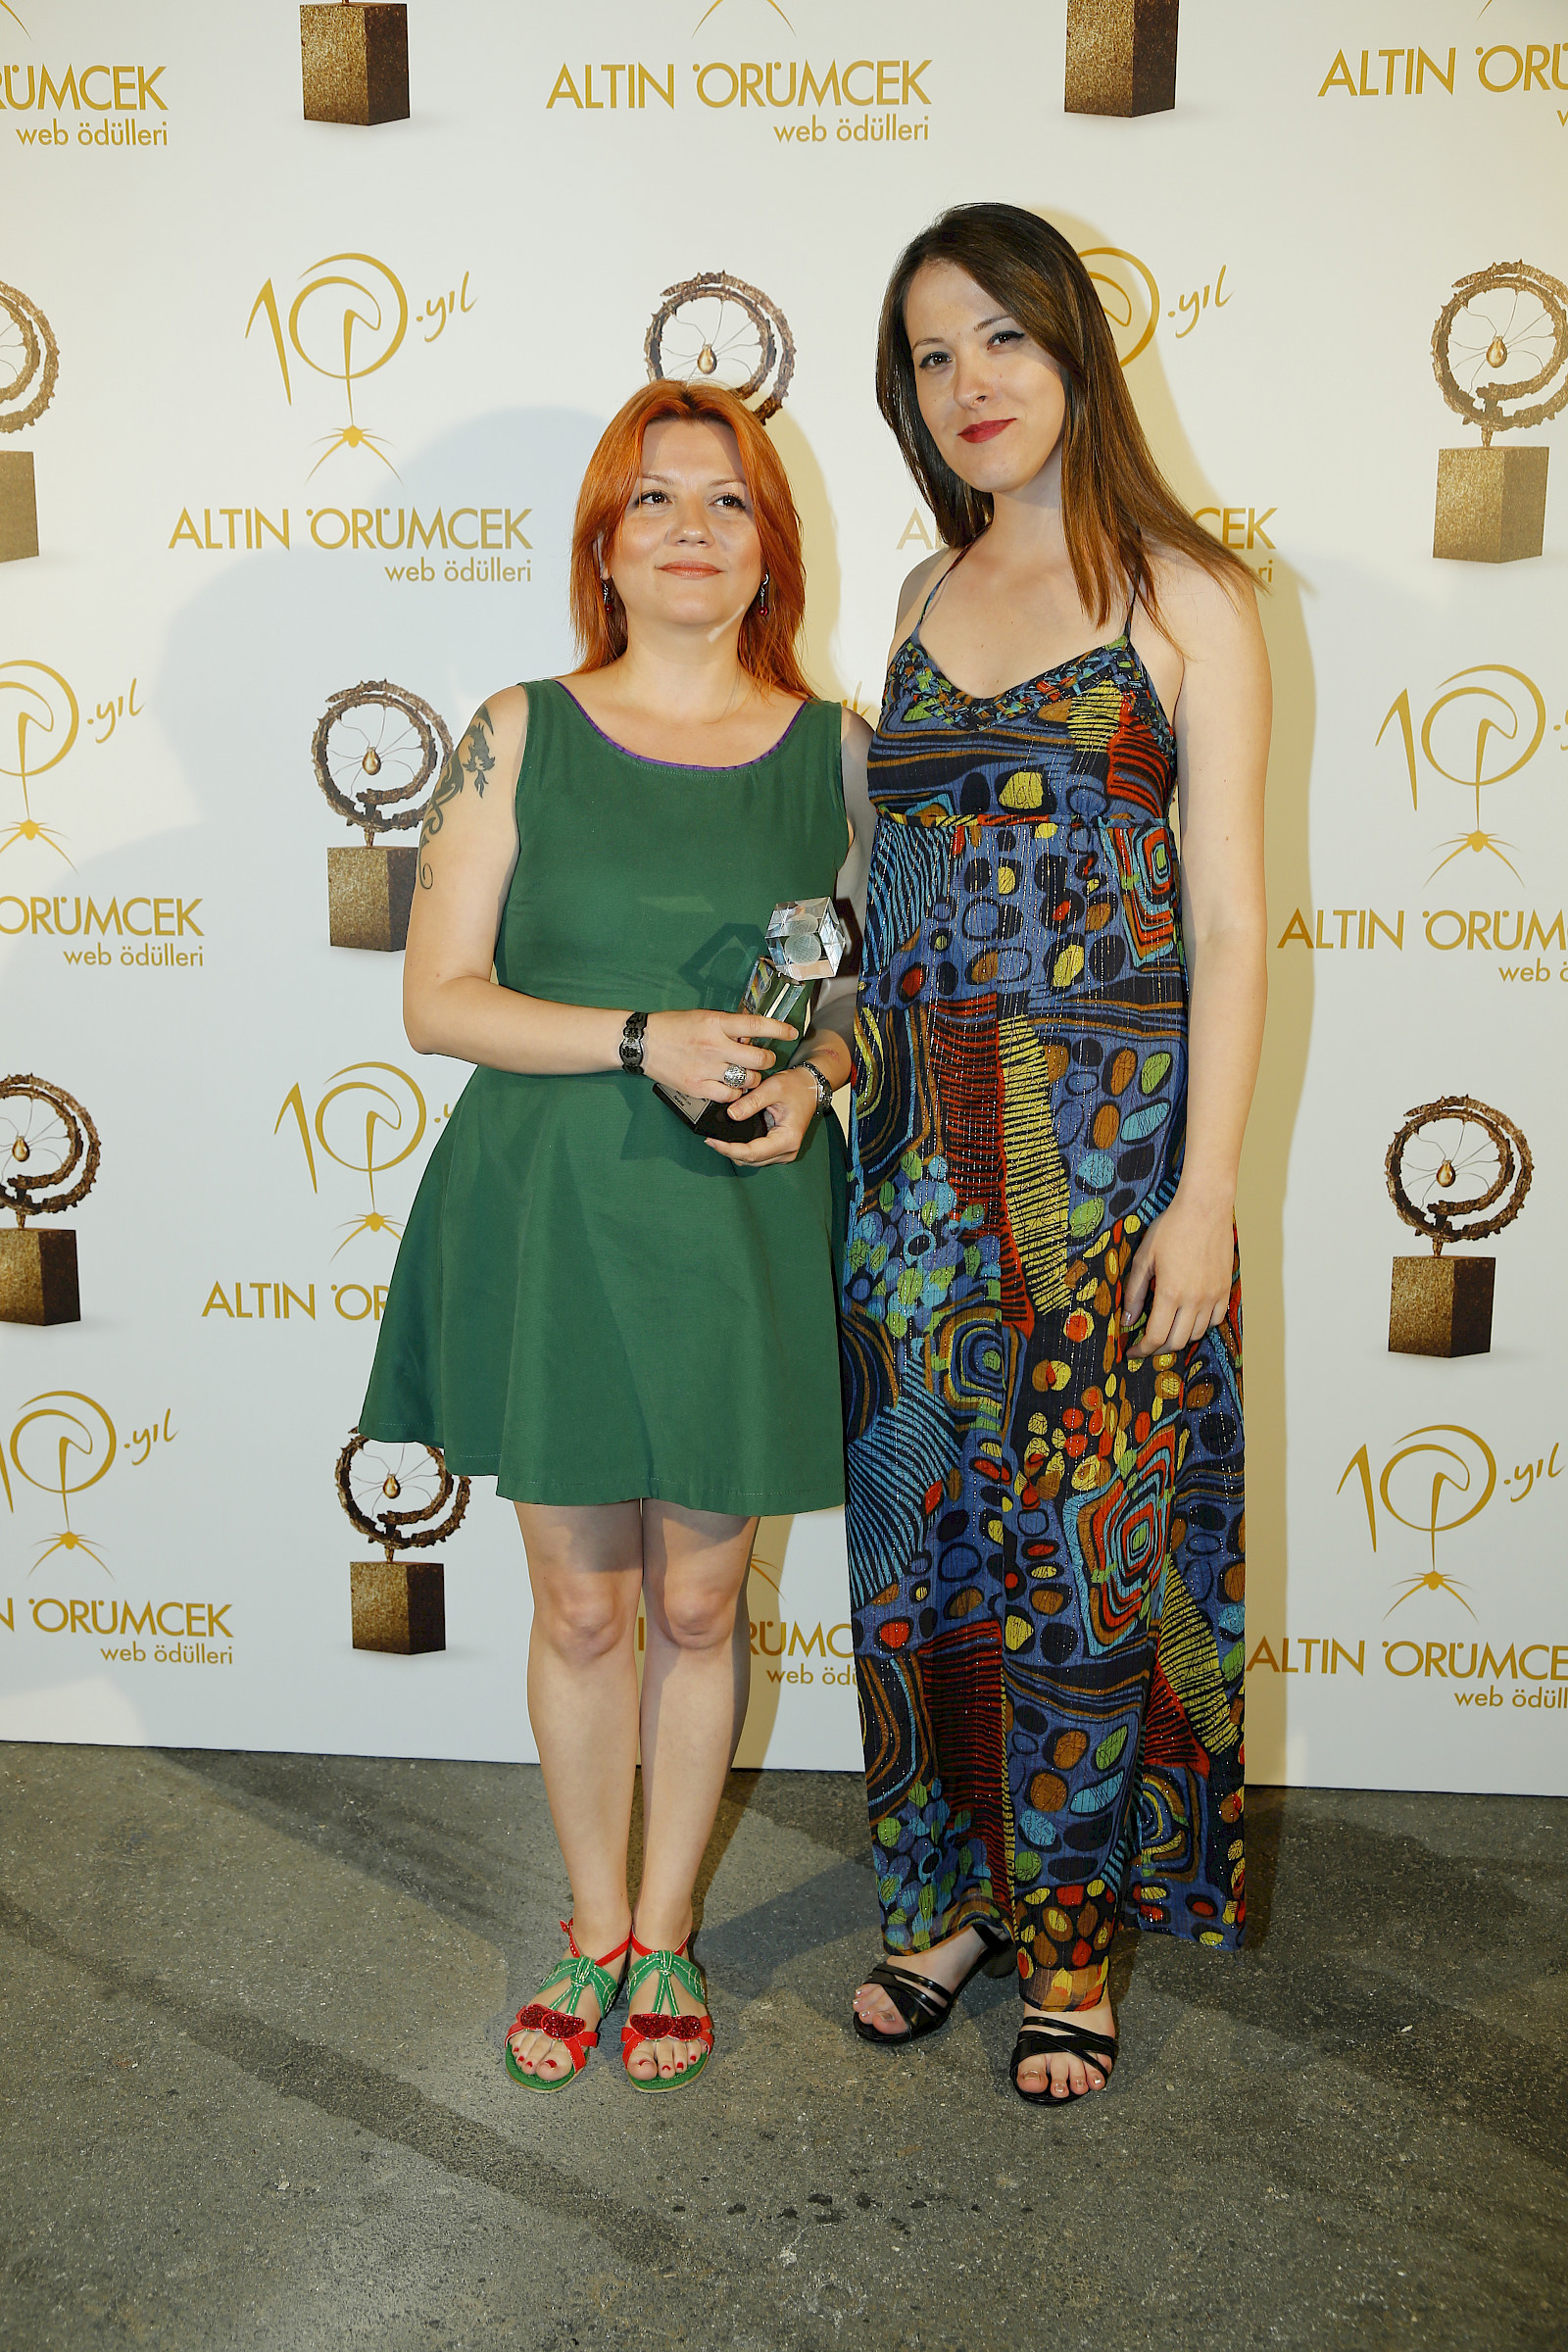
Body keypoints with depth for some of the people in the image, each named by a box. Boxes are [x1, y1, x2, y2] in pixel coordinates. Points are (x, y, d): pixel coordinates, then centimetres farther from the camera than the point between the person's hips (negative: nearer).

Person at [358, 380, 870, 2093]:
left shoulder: (834, 748, 3)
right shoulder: (520, 735, -1)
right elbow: (437, 998, -5)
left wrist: (813, 1076, -11)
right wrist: (646, 1038, -18)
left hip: (741, 1227, 1)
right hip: (547, 1218, 0)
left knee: (698, 1603, 12)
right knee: (578, 1607, 11)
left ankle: (667, 1936, 34)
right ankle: (593, 1931, 34)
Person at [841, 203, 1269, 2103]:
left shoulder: (1184, 597, -2)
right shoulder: (927, 598, 13)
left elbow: (1226, 917, -7)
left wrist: (1205, 1191, -12)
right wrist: (840, 1060, 6)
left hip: (1104, 1129, -5)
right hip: (917, 1138, 5)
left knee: (1083, 1536, 4)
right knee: (923, 1524, 10)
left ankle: (1070, 1935, 24)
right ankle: (953, 1890, 30)